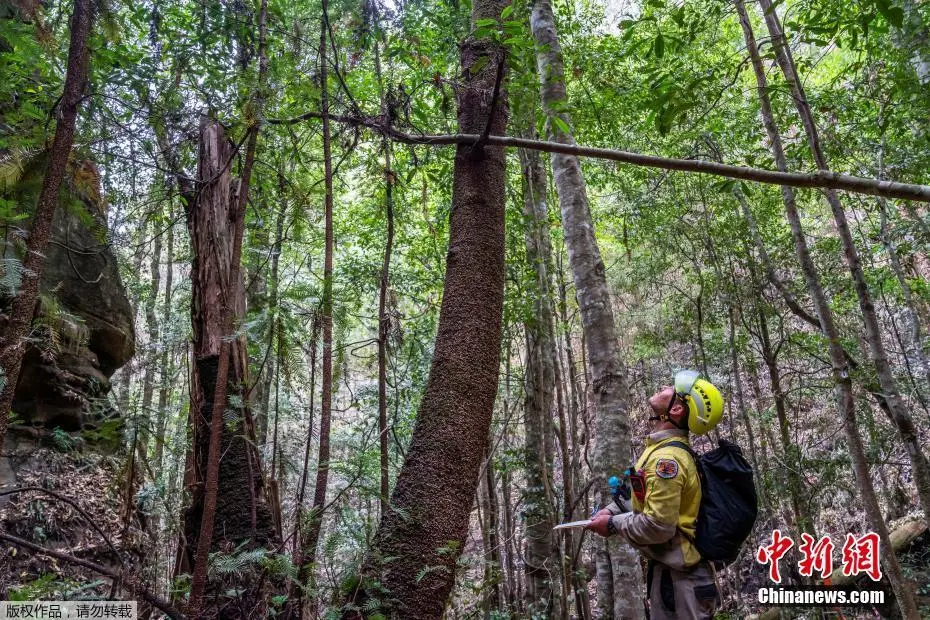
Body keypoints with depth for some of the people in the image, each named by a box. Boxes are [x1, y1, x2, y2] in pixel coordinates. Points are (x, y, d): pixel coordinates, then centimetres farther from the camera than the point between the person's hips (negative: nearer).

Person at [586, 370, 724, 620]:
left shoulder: (667, 459, -27)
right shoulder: (662, 447, 6)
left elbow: (657, 526, -29)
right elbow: (643, 492, 18)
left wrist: (612, 524, -15)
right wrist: (610, 510, 5)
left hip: (677, 576, -10)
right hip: (670, 568, 10)